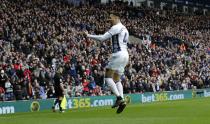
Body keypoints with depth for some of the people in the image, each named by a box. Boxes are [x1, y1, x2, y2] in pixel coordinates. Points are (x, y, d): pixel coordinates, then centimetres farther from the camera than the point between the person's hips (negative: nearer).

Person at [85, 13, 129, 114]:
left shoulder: (116, 28, -9)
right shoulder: (124, 29, 21)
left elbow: (102, 38, -12)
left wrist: (88, 35, -4)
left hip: (118, 54, -9)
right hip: (125, 54, 9)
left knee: (108, 77, -7)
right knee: (117, 79, 11)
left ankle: (119, 98, -19)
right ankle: (122, 101, -2)